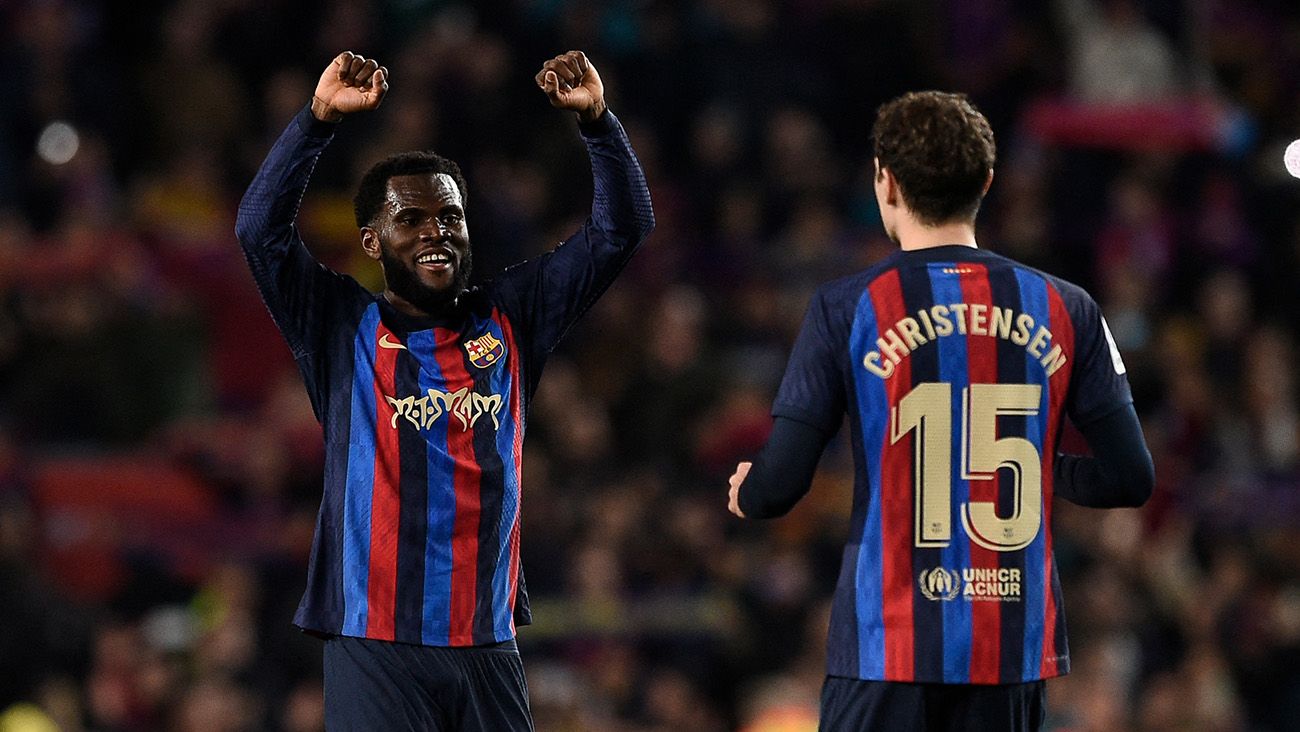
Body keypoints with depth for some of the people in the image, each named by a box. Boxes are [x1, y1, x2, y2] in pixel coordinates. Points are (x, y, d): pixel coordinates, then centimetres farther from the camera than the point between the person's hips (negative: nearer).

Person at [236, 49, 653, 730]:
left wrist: (596, 119, -3)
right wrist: (319, 118, -15)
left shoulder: (507, 319, 11)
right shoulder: (344, 329, 3)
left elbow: (620, 230, 10)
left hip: (488, 643, 3)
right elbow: (260, 230, -8)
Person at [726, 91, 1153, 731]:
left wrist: (745, 494, 17)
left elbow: (777, 486, -6)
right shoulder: (1063, 311, 4)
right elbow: (1130, 478, 4)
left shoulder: (847, 310, -4)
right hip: (1015, 652, 3)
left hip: (885, 651, -3)